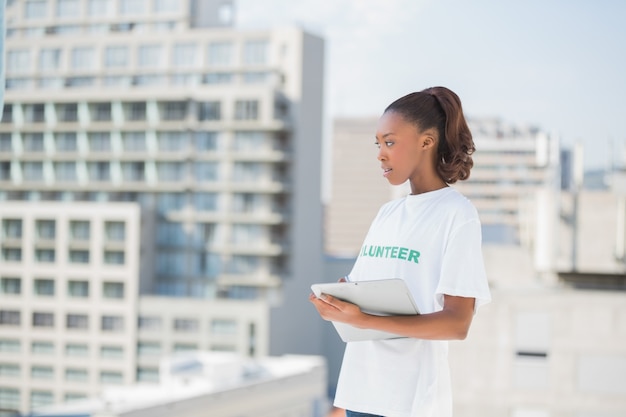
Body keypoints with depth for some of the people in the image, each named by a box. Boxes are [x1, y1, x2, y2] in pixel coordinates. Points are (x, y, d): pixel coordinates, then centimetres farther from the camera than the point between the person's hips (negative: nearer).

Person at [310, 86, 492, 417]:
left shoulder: (457, 214, -6)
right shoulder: (386, 214, 15)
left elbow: (457, 322, -14)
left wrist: (365, 321, -23)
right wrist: (337, 305, -8)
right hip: (360, 390, 6)